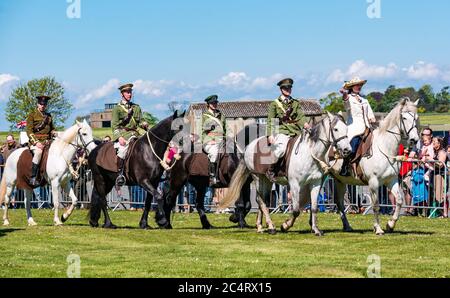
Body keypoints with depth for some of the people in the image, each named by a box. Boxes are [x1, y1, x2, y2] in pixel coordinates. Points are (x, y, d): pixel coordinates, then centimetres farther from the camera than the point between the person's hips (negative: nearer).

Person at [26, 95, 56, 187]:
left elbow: (52, 129, 30)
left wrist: (53, 133, 4)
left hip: (47, 141, 6)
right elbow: (29, 130, -4)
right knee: (38, 152, -37)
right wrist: (36, 142, -17)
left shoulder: (49, 116, 21)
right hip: (35, 141, -6)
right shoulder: (32, 115, 4)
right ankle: (33, 178, -37)